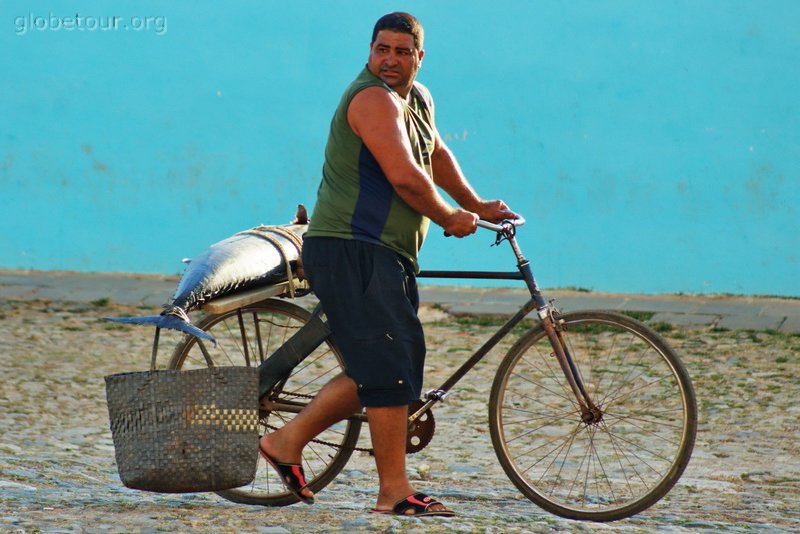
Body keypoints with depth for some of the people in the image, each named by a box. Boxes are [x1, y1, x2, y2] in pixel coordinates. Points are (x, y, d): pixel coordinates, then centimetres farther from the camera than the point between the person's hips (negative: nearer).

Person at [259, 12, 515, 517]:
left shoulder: (418, 98, 17)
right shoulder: (374, 99, -15)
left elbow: (436, 155, 36)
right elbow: (406, 179, -22)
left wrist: (476, 205, 30)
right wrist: (449, 219, -8)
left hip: (387, 256, 10)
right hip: (354, 252, -10)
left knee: (376, 370, 11)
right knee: (390, 367, -11)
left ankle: (288, 440, 17)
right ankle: (395, 491, -8)